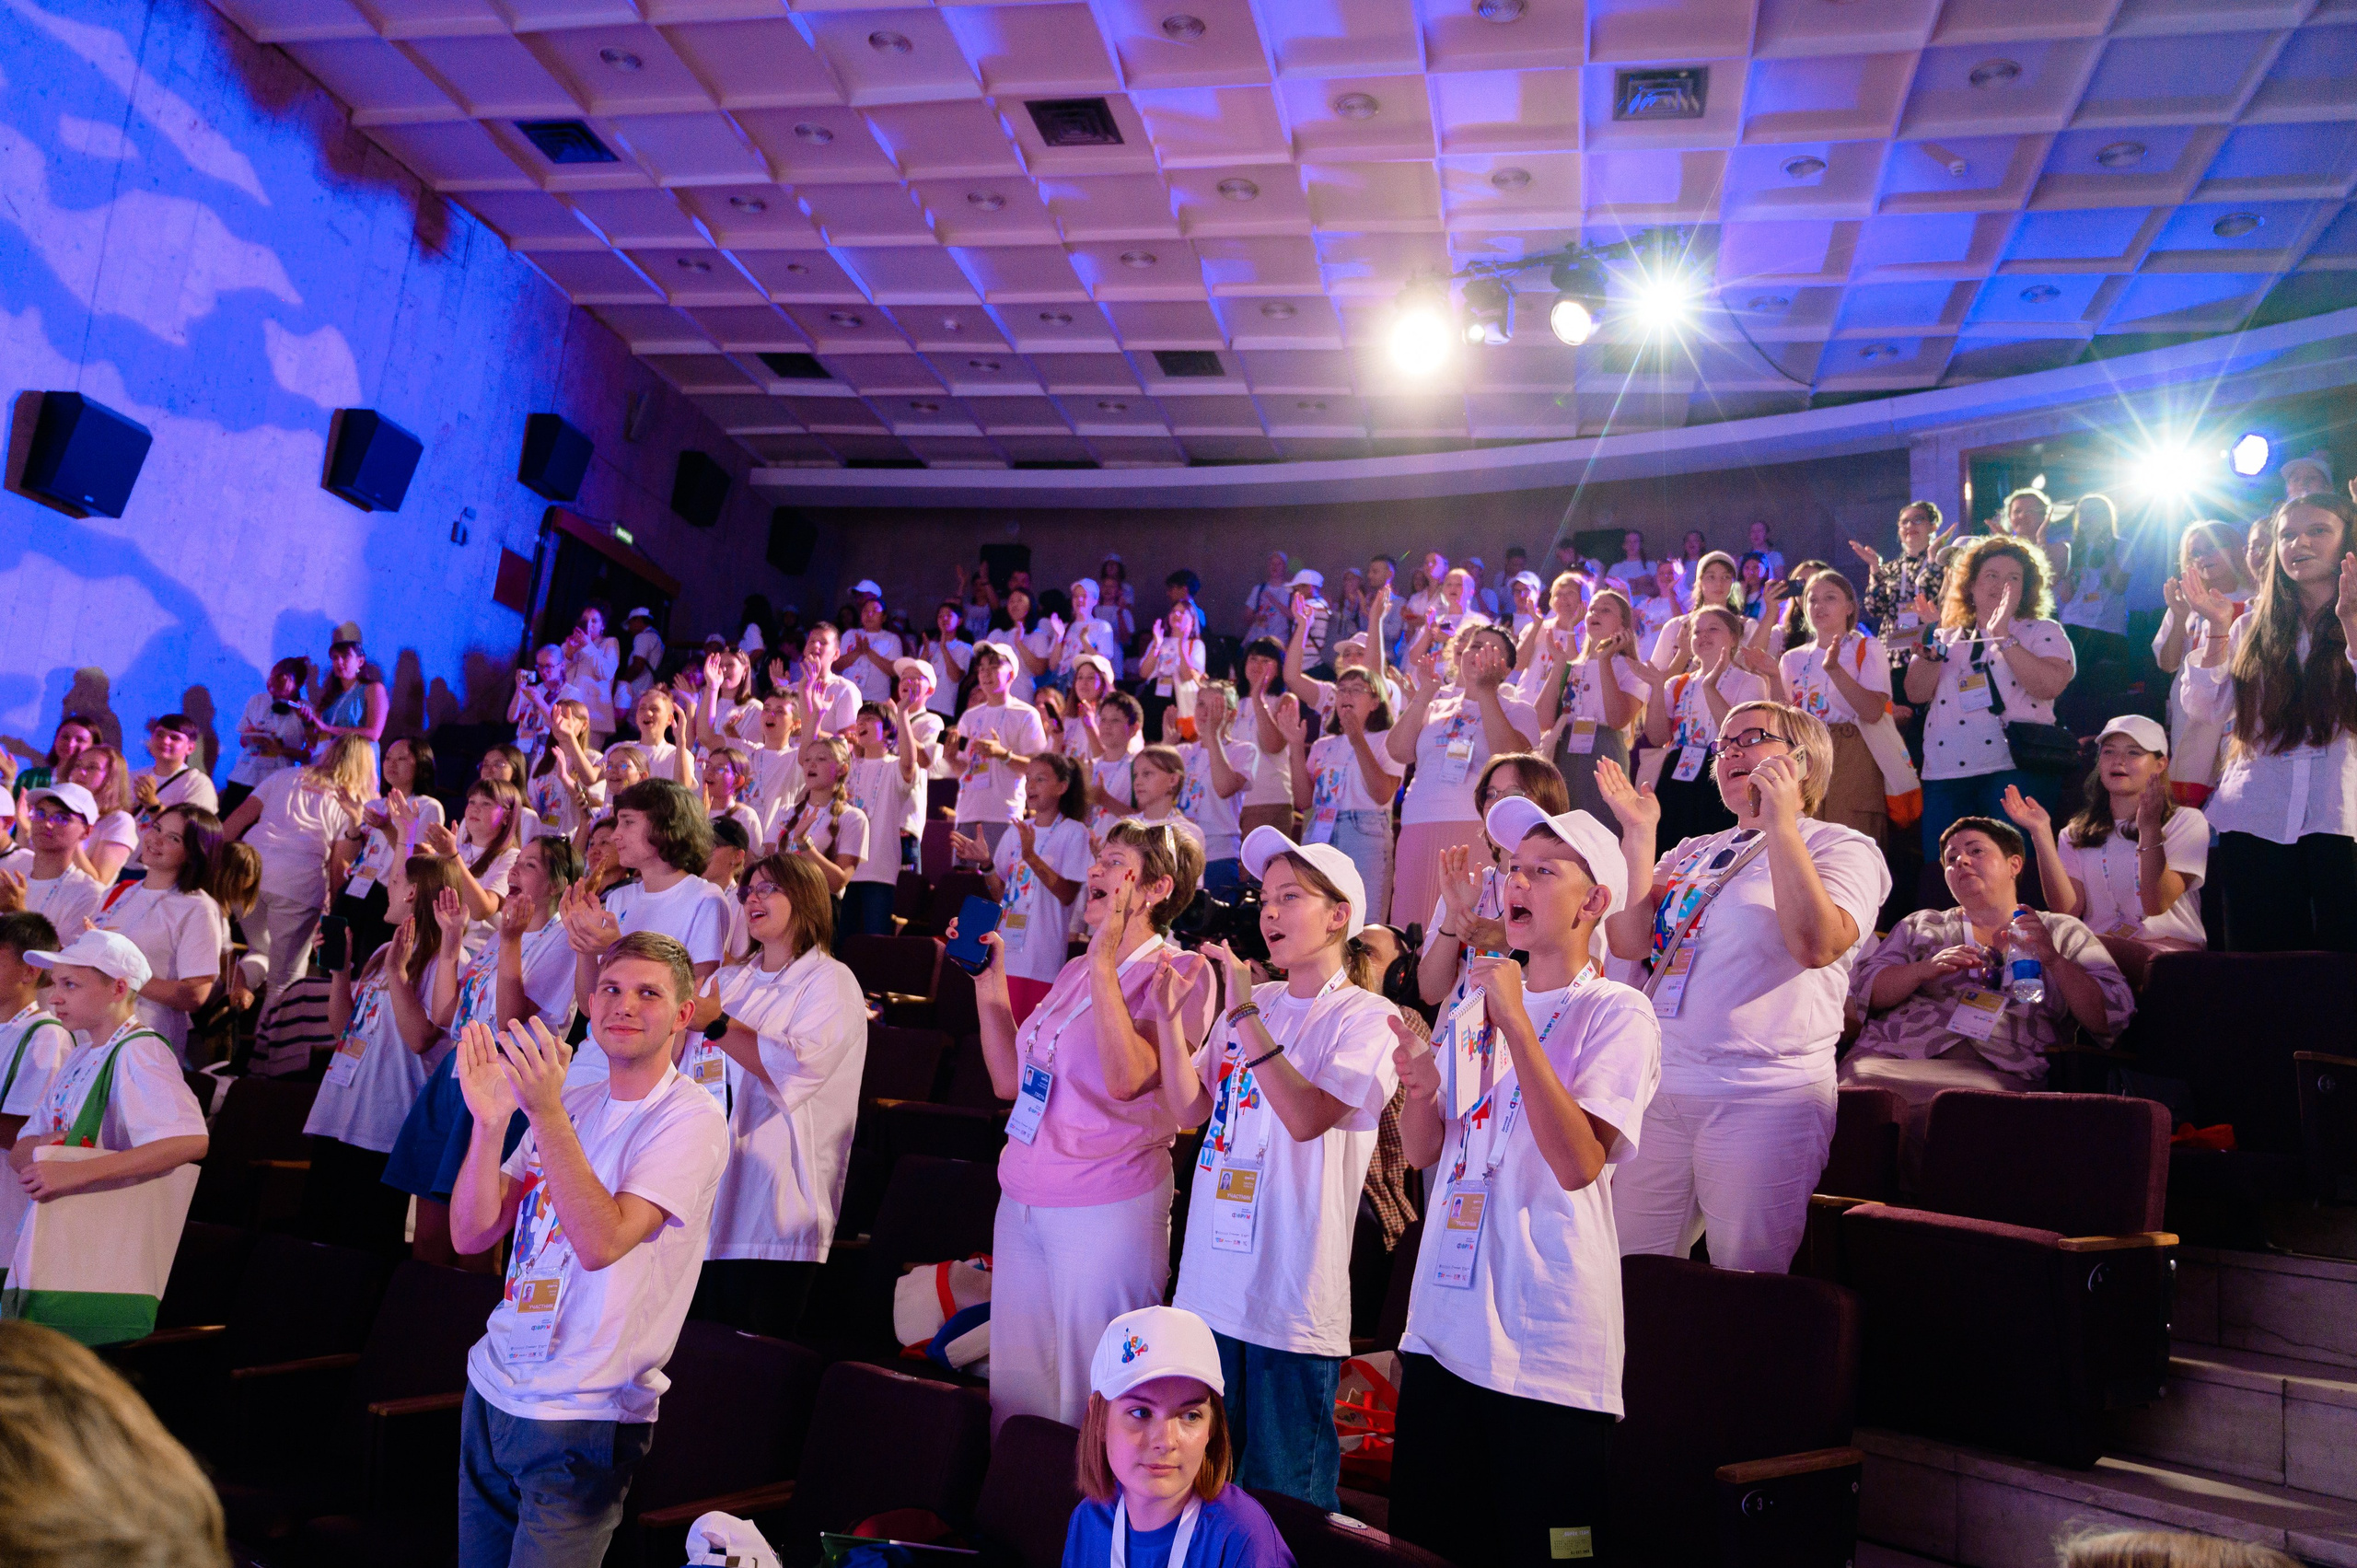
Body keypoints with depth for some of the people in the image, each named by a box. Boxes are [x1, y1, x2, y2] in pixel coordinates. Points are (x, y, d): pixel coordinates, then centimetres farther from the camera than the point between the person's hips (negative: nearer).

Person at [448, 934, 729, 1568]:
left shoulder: (691, 1118, -13)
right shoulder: (570, 1104, 7)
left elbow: (601, 1242, -25)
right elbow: (470, 1235, 0)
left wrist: (546, 1113, -30)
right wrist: (490, 1121, -16)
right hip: (492, 1390, 6)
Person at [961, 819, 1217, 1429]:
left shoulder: (1180, 973, -9)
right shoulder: (1075, 972, 13)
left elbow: (1126, 1078, -24)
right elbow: (1009, 1079, 14)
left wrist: (1104, 960, -22)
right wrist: (990, 982, 9)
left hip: (1106, 1206, -7)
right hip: (1022, 1199, 7)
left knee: (1086, 1407, 6)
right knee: (1015, 1391, 16)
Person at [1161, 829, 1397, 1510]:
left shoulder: (1367, 1017, -8)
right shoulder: (1251, 1002, 10)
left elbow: (1308, 1116, -22)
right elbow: (1190, 1109, 7)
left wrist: (1243, 1013, -23)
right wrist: (1170, 1017, -5)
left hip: (1292, 1301, -6)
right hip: (1211, 1284, 6)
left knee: (1284, 1492, 6)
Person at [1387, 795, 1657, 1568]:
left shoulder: (1617, 1013, -9)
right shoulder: (1478, 999, 11)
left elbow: (1579, 1163, -23)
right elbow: (1422, 1153, 13)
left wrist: (1516, 1024, -25)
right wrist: (1421, 1089, -9)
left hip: (1547, 1348, -6)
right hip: (1444, 1328, 7)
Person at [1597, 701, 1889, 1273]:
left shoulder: (1842, 848, 2)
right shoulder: (1690, 853, 17)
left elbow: (1817, 944, -18)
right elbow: (1629, 943, 4)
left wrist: (1780, 821, -17)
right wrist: (1639, 833, 1)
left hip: (1764, 1097, -5)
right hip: (1655, 1090, 5)